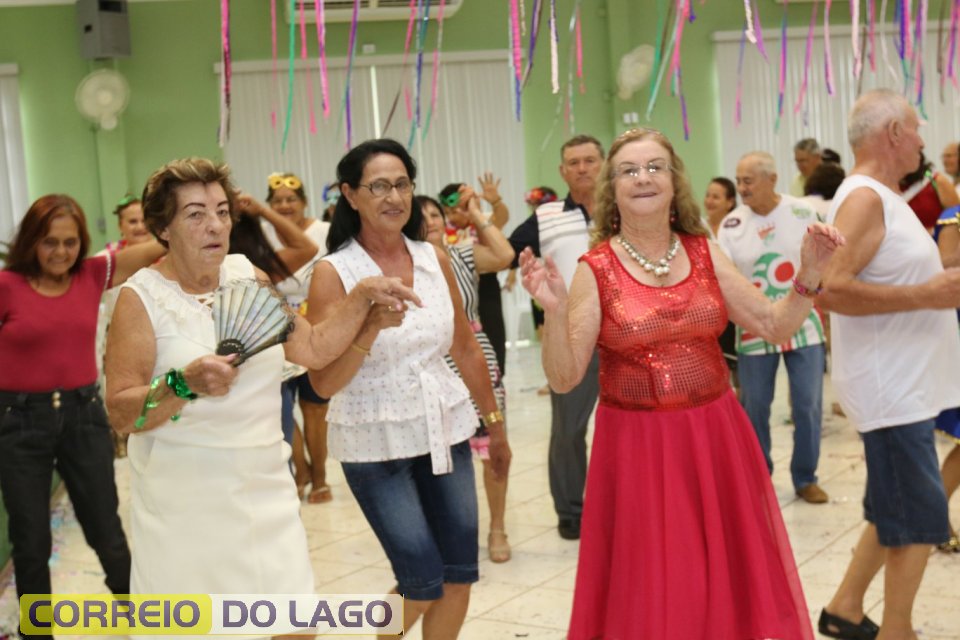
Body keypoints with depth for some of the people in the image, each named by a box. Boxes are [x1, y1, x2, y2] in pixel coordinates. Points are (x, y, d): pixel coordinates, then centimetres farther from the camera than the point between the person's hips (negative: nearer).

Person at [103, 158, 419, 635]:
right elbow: (120, 413, -12)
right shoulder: (142, 297, -7)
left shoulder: (248, 278, 7)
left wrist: (362, 295, -2)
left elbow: (314, 349, 8)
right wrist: (184, 384, -28)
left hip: (265, 490, 4)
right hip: (183, 505, -4)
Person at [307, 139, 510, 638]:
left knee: (459, 576, 7)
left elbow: (465, 348, 12)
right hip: (375, 445, -4)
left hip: (445, 431, 5)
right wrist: (372, 326, -32)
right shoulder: (333, 273, -12)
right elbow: (324, 383, -17)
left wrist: (495, 423, 17)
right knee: (424, 584, -2)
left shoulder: (435, 259, 2)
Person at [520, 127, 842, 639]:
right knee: (649, 589, 7)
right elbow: (563, 378, -9)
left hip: (716, 438, 3)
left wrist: (808, 275, -8)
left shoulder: (704, 254, 3)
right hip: (637, 447, -3)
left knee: (728, 580, 13)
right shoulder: (595, 270, -7)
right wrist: (554, 311, -24)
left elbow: (775, 327, 7)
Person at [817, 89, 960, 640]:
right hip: (891, 387, -10)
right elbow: (832, 289, -27)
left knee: (897, 513, 18)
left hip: (906, 383, 10)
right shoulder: (863, 198, -17)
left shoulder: (886, 197, 15)